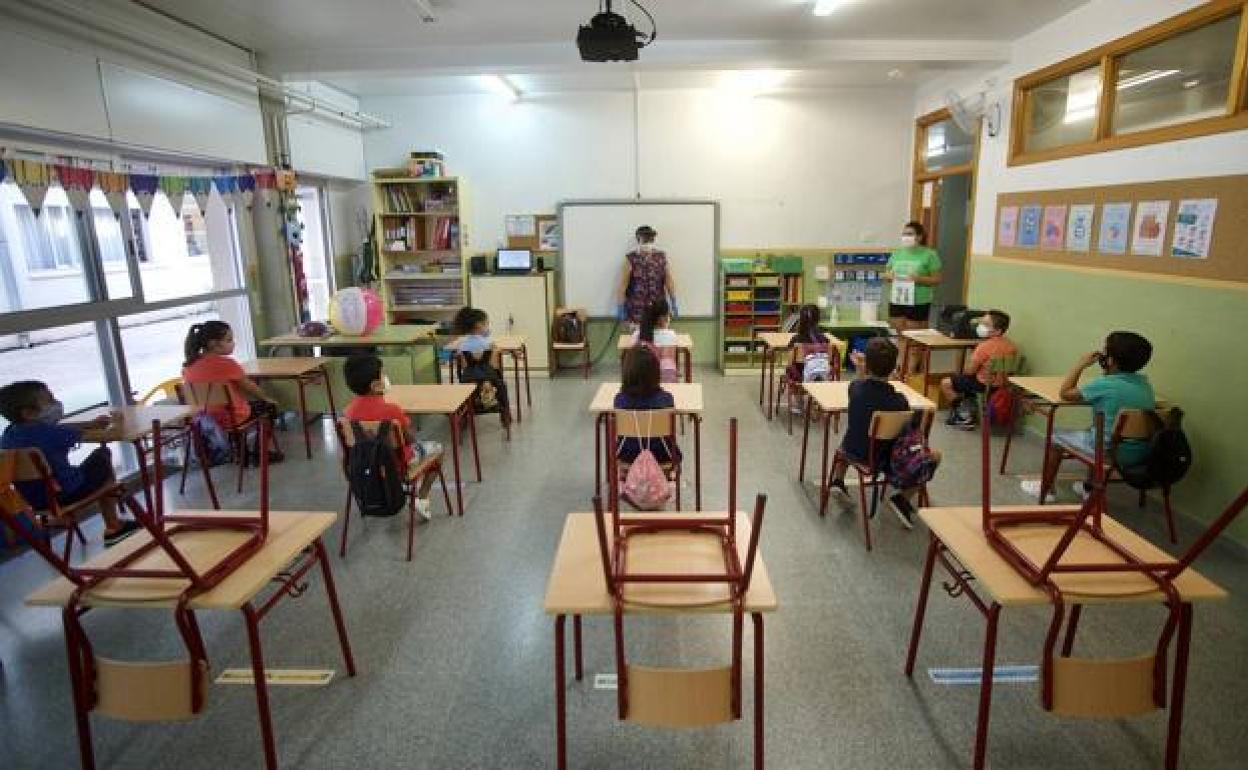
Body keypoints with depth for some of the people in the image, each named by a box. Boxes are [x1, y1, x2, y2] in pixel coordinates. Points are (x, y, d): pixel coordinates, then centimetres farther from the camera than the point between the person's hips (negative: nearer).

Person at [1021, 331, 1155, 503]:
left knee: (1057, 436, 14)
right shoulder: (1144, 383, 1)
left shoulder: (1104, 385, -19)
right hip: (1142, 454, 7)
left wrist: (1080, 364, 0)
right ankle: (1089, 487, 44)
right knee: (1095, 430, 35)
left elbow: (1065, 393, -7)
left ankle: (1046, 488, 26)